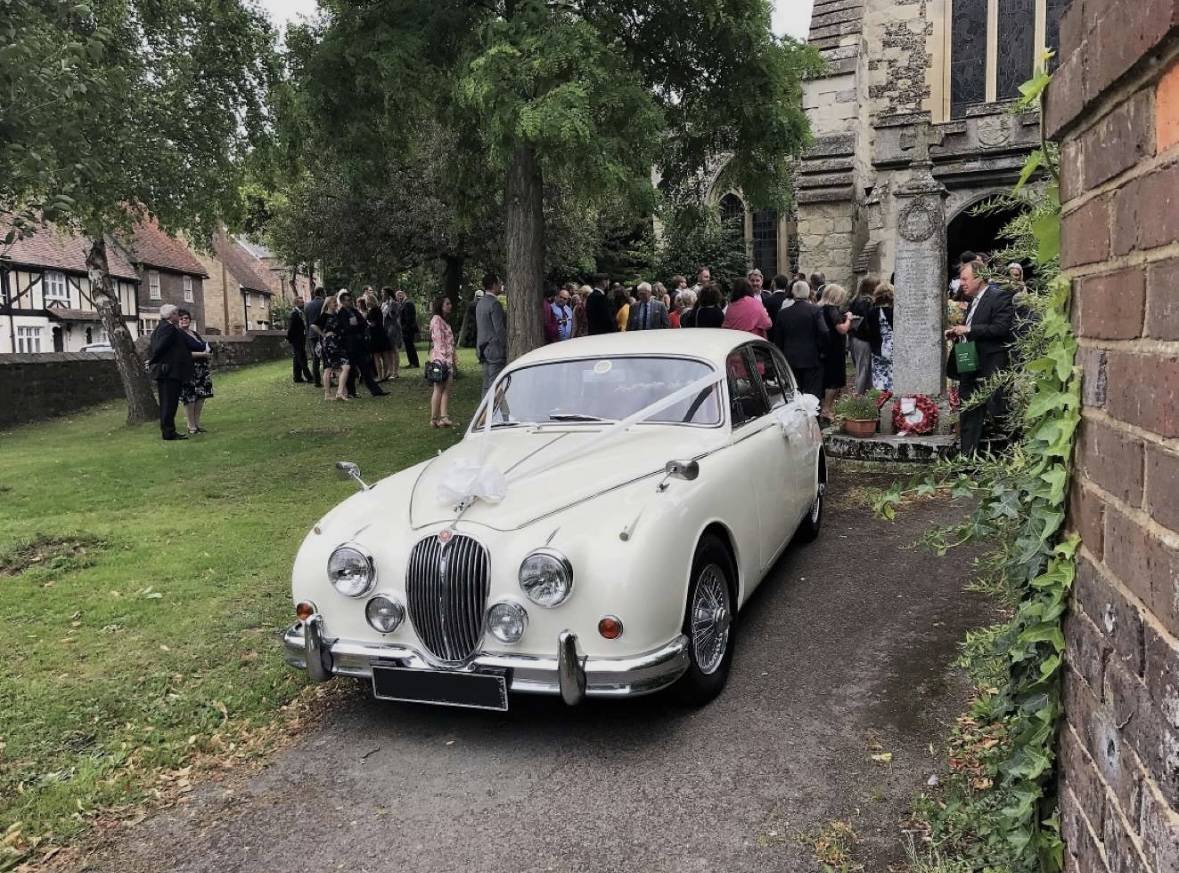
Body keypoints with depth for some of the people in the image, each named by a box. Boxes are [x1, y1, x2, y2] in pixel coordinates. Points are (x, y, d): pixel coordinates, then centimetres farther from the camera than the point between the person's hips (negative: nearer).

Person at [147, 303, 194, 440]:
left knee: (167, 403, 14)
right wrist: (152, 361, -8)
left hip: (164, 371, 10)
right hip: (170, 371, -10)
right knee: (169, 402, -7)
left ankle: (167, 431, 21)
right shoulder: (169, 328, -14)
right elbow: (160, 347, -20)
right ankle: (168, 432, -4)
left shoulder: (160, 327, 18)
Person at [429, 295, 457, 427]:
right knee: (439, 389, -5)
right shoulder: (437, 320, -8)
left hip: (447, 359, 9)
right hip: (441, 358, -9)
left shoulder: (443, 320, 21)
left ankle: (443, 417, 2)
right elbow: (439, 341, -15)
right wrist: (445, 358, -19)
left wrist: (452, 360, 17)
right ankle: (434, 418, -1)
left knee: (446, 388, 3)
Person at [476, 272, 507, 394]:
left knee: (486, 385, 12)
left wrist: (480, 350, 20)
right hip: (495, 350, -9)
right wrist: (506, 348, -12)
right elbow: (499, 329, -17)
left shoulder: (480, 302, 15)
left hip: (483, 350, 9)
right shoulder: (494, 303, -14)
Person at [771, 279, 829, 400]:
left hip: (790, 359, 3)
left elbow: (777, 339, 5)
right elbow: (824, 332, -15)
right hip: (812, 359, -3)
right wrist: (820, 350, 0)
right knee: (812, 395, 1)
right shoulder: (815, 310, -8)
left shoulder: (783, 313, 1)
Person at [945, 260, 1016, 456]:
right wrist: (957, 333, 9)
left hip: (988, 369, -9)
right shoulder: (974, 300, 19)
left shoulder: (999, 297, -9)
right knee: (968, 415, 11)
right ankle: (967, 455, 17)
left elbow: (1001, 328, -20)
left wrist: (969, 330, -19)